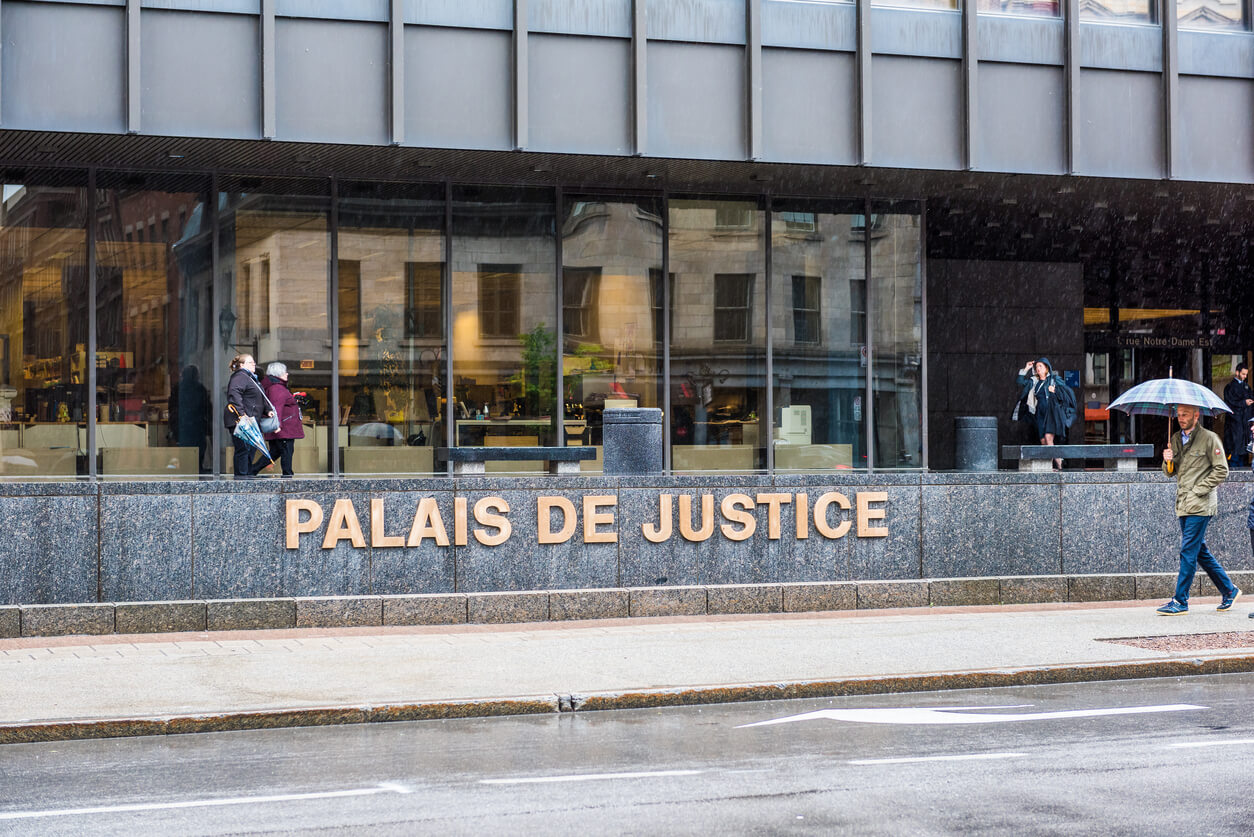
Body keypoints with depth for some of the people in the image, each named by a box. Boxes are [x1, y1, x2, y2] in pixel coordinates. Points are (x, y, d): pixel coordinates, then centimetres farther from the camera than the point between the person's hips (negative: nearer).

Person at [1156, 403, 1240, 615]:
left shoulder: (1209, 439, -6)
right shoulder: (1176, 439, 14)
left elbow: (1221, 470, -7)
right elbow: (1171, 472, 19)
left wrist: (1199, 490, -13)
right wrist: (1168, 461, -4)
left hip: (1200, 506, -7)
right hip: (1183, 505, 7)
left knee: (1188, 552, -9)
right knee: (1200, 551, 11)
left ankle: (1180, 601, -7)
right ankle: (1229, 589, 25)